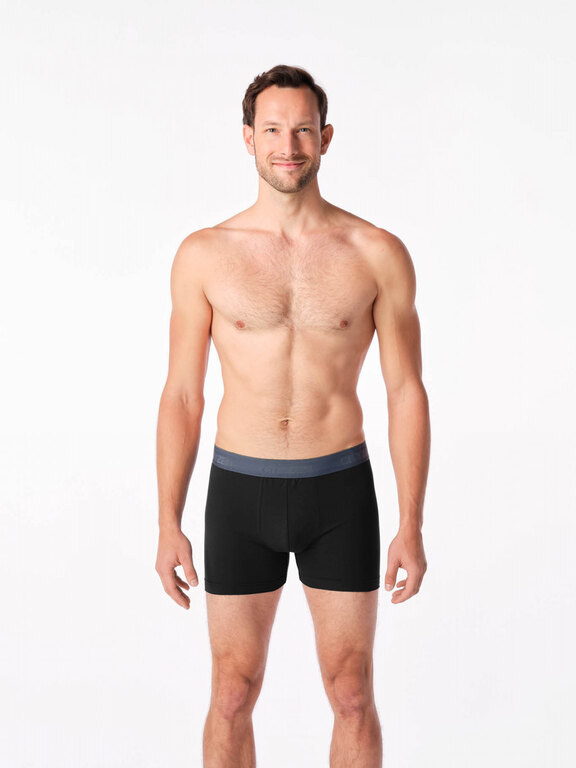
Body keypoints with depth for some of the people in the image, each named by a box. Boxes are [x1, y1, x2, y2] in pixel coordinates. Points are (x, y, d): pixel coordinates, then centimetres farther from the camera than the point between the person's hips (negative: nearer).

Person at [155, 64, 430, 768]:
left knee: (352, 696, 8)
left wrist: (411, 525, -4)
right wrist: (168, 524, -2)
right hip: (241, 493, 0)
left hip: (340, 491, 0)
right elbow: (181, 396, 2)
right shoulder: (204, 255, -2)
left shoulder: (378, 255, -4)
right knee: (232, 697, 9)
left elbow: (407, 392, 0)